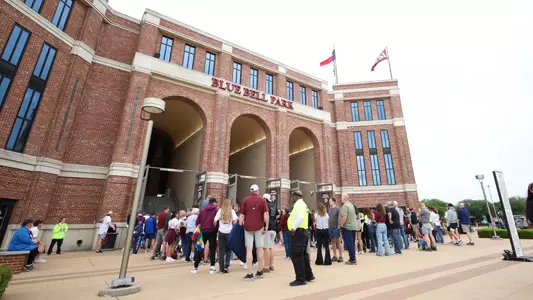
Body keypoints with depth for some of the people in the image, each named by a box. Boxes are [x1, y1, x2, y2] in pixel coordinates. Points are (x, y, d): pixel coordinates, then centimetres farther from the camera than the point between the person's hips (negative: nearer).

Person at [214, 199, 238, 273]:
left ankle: (221, 268, 10)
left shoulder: (220, 211, 1)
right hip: (229, 232, 0)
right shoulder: (232, 211, 0)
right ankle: (226, 266, 6)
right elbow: (235, 221, -5)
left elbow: (215, 221, -2)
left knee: (221, 250, 8)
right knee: (228, 249, 14)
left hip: (221, 232, 1)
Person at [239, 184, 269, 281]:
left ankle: (250, 274, 2)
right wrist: (266, 226, -4)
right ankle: (260, 272, 20)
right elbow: (266, 214, -7)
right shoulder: (262, 200, 1)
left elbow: (242, 215, 0)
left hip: (248, 227, 0)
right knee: (259, 248, 11)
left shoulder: (245, 200, 4)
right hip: (259, 227, 0)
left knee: (249, 249, 1)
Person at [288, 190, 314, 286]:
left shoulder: (298, 204, -14)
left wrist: (294, 227, -23)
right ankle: (308, 275, 30)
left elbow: (301, 217, -30)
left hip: (298, 231, -11)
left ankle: (300, 279, 4)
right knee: (303, 254, 19)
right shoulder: (303, 204, 17)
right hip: (303, 231, 11)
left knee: (296, 255, -4)